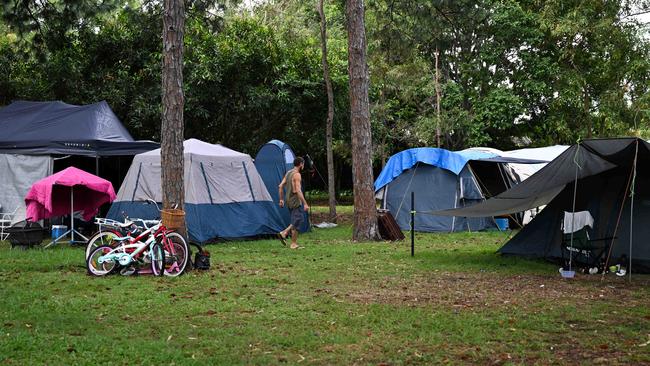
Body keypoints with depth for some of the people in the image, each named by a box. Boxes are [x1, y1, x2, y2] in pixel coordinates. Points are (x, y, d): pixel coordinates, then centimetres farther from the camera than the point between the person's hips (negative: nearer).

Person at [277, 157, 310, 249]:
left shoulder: (288, 173, 12)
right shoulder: (297, 175, -15)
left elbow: (280, 186, 13)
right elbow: (298, 190, -23)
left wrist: (281, 199, 18)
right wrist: (305, 203, -24)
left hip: (289, 201, 9)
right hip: (296, 201, -9)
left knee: (296, 221, 18)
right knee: (296, 222, -1)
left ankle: (284, 233, 7)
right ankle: (293, 244, 3)